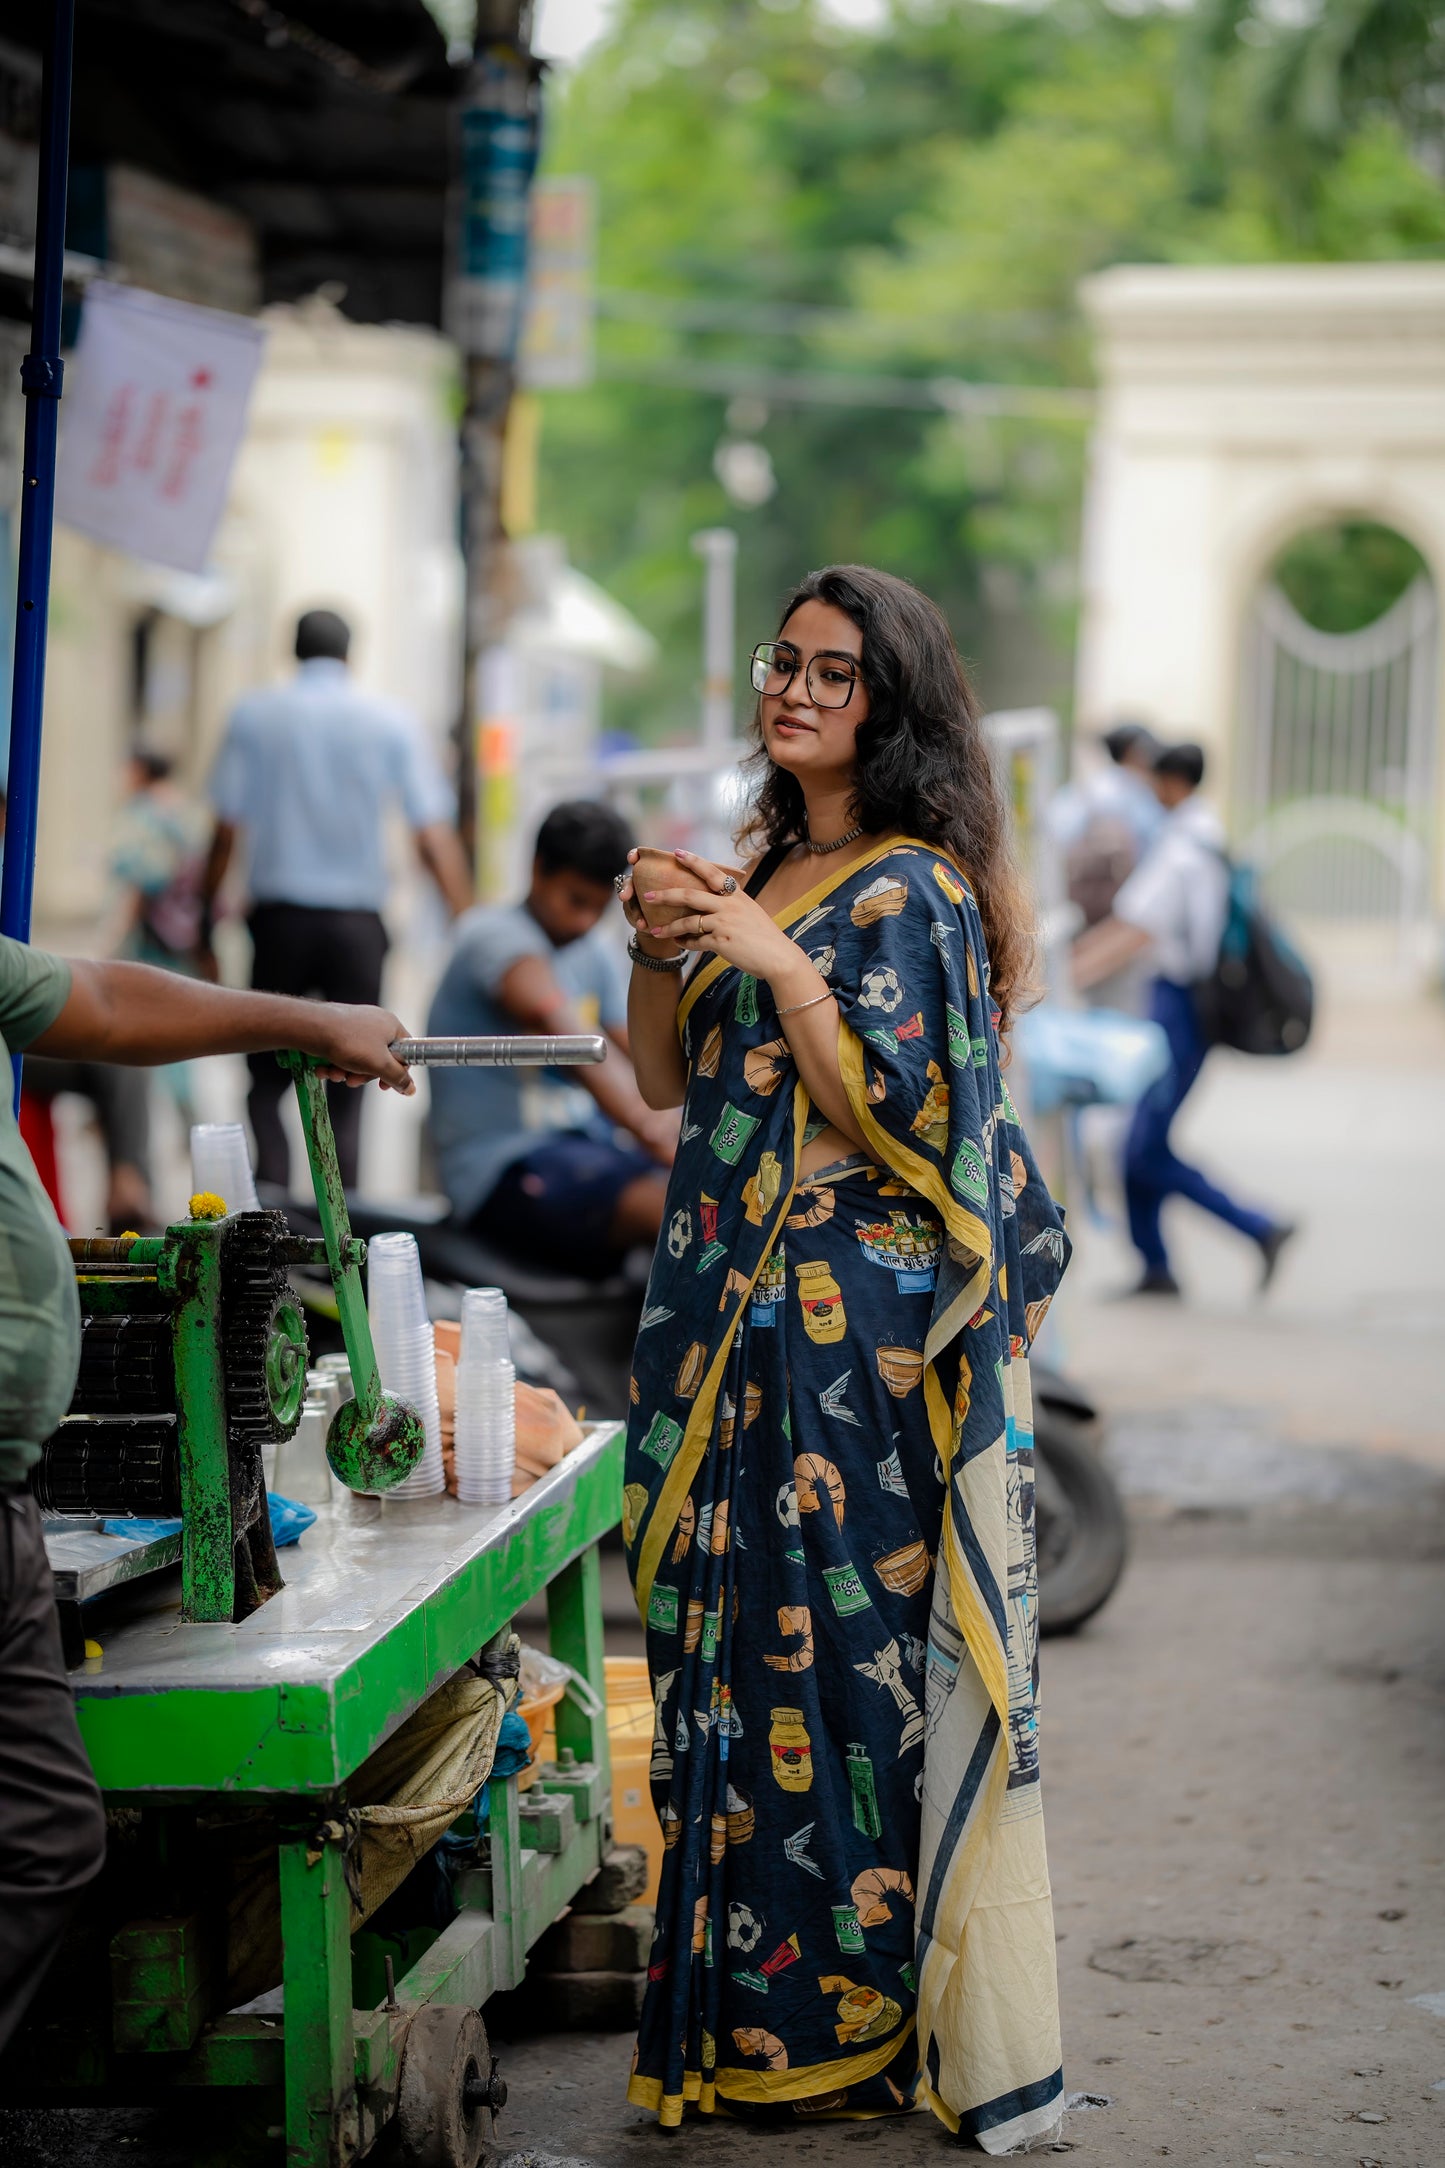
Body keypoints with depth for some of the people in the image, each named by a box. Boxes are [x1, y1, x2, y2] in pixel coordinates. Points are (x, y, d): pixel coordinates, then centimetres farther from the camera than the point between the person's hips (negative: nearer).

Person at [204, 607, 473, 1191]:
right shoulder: (390, 722, 2)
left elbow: (226, 831, -1)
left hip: (279, 918, 0)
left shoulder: (254, 715, 2)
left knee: (267, 1082, 6)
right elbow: (434, 840, -3)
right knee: (344, 1092, 9)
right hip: (358, 922, 0)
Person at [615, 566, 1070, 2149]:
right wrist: (655, 949, 1)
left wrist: (779, 965, -19)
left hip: (852, 1318, -8)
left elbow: (891, 1116, -15)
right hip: (731, 1305, 8)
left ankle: (856, 2017, 1)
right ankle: (746, 2002, 16)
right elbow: (668, 1083, 17)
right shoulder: (765, 875, 16)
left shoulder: (913, 893, -8)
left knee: (840, 1647, -7)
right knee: (733, 1644, 9)